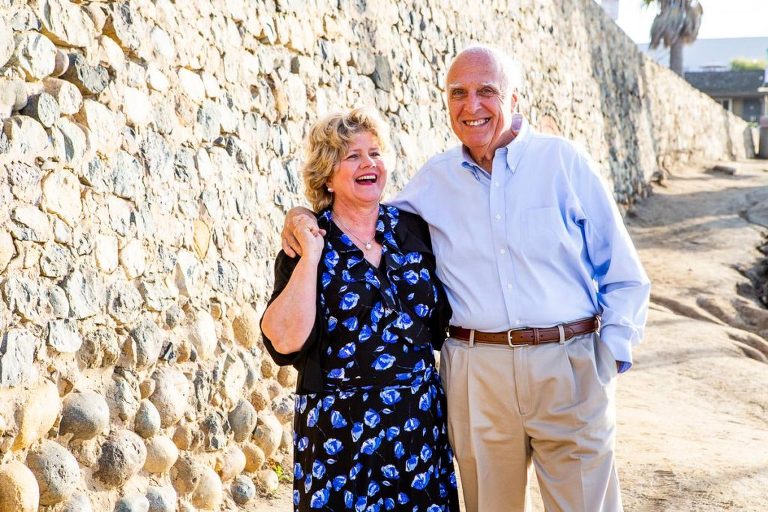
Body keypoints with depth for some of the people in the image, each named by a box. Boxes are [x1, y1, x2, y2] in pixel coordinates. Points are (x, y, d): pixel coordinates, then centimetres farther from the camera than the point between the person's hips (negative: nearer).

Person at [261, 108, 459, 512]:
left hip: (420, 418, 3)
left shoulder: (413, 228, 4)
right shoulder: (305, 243, -4)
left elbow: (443, 316, 13)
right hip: (342, 428, -3)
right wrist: (311, 258, -18)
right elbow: (285, 341, -17)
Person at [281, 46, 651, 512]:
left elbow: (623, 277, 3)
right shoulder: (433, 180, 9)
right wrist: (305, 217, 5)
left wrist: (611, 356, -5)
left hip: (569, 368, -2)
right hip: (476, 376, 2)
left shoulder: (564, 162, 1)